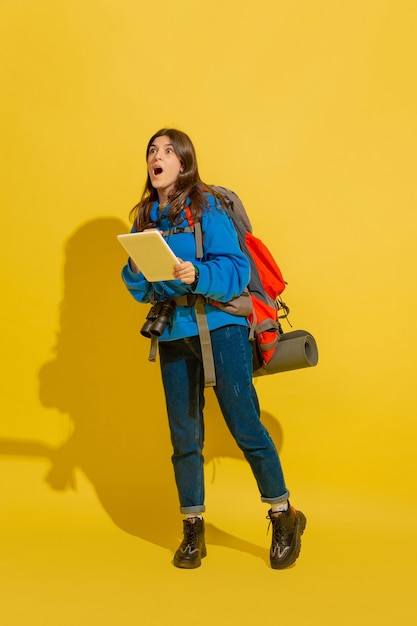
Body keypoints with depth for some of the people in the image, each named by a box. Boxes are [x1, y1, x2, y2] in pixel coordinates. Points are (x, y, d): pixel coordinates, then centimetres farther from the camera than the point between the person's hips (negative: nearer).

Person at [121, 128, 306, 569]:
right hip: (173, 332, 5)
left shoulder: (206, 207, -2)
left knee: (244, 424, -5)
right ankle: (193, 530, 21)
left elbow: (237, 269, -12)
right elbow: (139, 290, 13)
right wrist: (137, 268, -8)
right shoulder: (145, 217, 13)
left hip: (219, 325, -5)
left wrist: (197, 275, -29)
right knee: (184, 434, 7)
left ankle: (284, 518, 14)